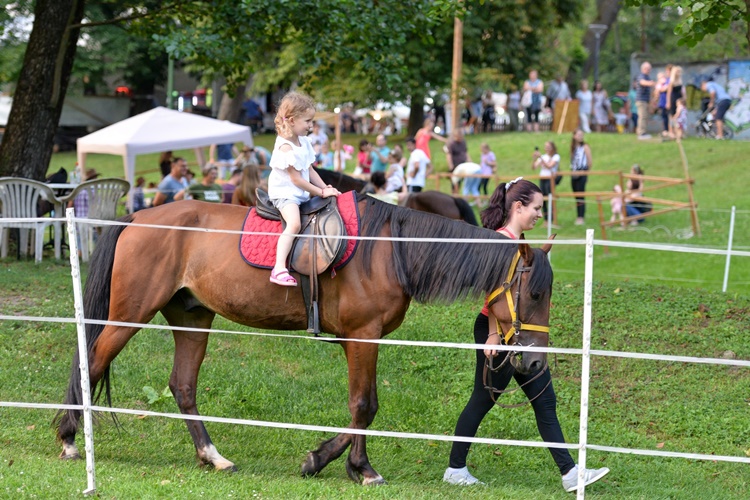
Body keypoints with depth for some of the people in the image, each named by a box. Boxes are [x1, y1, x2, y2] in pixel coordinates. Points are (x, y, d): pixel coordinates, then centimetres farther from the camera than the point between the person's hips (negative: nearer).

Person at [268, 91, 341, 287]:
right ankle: (279, 269, -39)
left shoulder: (304, 142, 9)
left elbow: (309, 170, 15)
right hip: (284, 192, -10)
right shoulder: (285, 147, -20)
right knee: (294, 223, -31)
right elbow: (296, 179, -19)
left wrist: (325, 188, 2)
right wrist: (321, 192, -15)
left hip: (301, 194, 10)